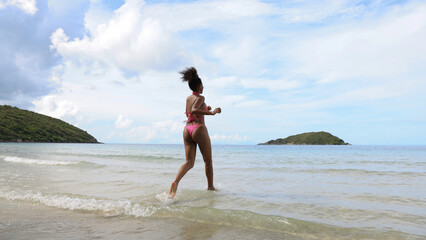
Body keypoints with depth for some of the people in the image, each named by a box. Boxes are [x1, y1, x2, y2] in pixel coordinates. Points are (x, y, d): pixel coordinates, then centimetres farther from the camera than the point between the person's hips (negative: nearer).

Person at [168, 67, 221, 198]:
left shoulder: (188, 98, 15)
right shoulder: (200, 98, -7)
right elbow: (194, 110, -26)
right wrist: (211, 113, -25)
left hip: (187, 130, 6)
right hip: (199, 129, -6)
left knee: (189, 162, 2)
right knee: (208, 161, 12)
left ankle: (175, 182, -22)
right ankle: (210, 187, 22)